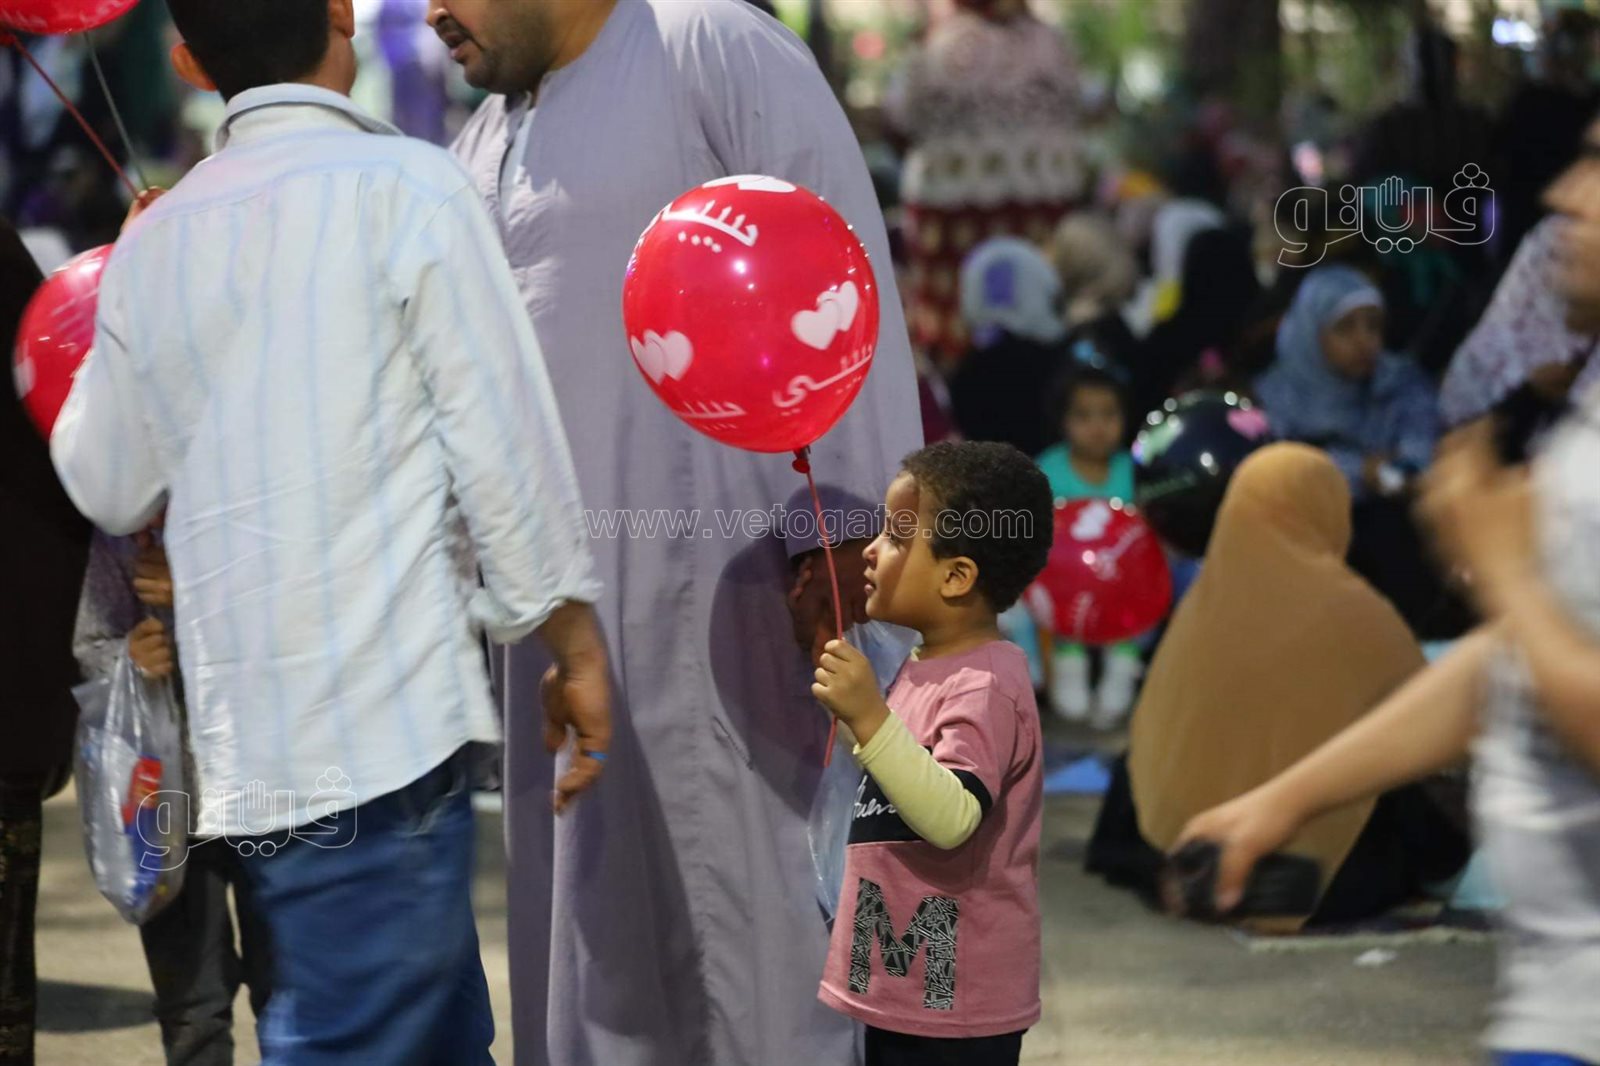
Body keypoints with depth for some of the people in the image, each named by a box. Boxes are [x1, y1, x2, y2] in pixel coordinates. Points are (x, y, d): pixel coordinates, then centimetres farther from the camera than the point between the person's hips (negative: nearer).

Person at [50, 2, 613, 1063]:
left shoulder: (154, 246, 10)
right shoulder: (407, 188, -7)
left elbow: (112, 486, 20)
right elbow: (505, 438, -8)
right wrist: (575, 642, 1)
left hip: (248, 732, 7)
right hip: (385, 725, -6)